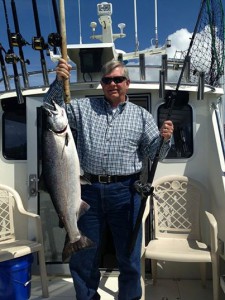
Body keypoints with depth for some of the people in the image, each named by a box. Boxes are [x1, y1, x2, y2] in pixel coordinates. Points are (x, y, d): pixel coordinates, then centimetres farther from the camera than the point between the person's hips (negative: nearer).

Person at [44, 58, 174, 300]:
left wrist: (164, 138, -15)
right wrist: (58, 82, -8)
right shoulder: (84, 108, 10)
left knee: (129, 257, 12)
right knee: (82, 255, 15)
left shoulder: (141, 116, 8)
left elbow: (154, 153, 5)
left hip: (125, 192, -1)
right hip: (89, 190, 2)